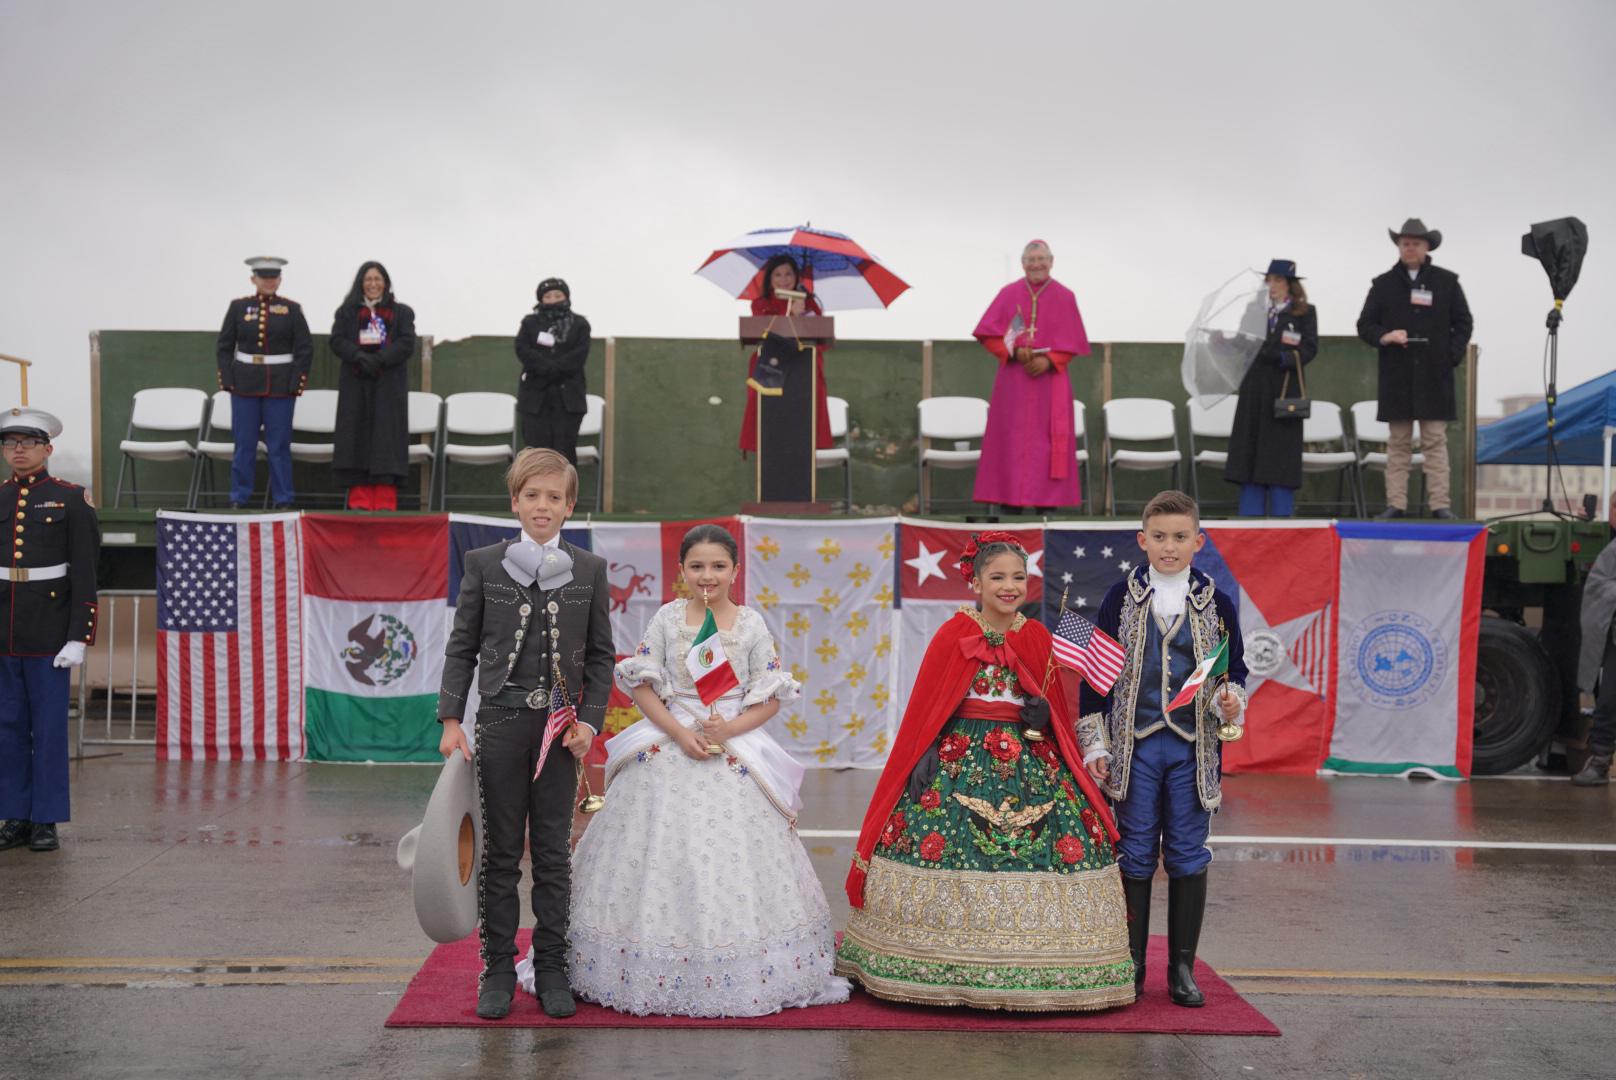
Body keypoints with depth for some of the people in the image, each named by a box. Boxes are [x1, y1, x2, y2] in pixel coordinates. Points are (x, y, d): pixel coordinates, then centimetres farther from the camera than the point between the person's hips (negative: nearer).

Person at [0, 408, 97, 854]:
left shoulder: (71, 499, -3)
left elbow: (84, 575, -6)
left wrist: (78, 638, -12)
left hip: (49, 633, -4)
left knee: (49, 728, 0)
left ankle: (47, 822, 8)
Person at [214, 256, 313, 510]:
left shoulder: (292, 309, 2)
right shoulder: (238, 307, 5)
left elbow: (305, 349, 0)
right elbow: (224, 346, 7)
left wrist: (296, 383, -7)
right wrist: (227, 380, -2)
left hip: (281, 387, -1)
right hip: (245, 386, 1)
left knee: (279, 445, 1)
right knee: (244, 444, 4)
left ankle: (283, 500, 7)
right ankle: (238, 498, 12)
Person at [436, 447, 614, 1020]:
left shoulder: (589, 569, 4)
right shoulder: (483, 564, 2)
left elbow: (601, 654, 6)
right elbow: (462, 647, 3)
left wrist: (590, 720, -4)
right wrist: (451, 721, -4)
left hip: (560, 727, 1)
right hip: (501, 721, -1)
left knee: (552, 854, 7)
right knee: (500, 853, 5)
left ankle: (552, 970, 17)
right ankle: (498, 969, 15)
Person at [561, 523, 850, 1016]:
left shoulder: (752, 624, 2)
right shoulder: (666, 618, 3)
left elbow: (771, 698, 2)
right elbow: (642, 685, 0)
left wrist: (729, 728, -14)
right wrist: (679, 732, -12)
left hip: (735, 753, 0)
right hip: (668, 751, 0)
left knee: (732, 861, -1)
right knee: (661, 859, 0)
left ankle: (741, 976, 11)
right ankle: (653, 973, 12)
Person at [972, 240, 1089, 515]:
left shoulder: (1065, 297, 3)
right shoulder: (1008, 294, 4)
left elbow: (1072, 341, 1)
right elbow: (989, 334, 1)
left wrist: (1049, 360, -15)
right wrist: (1014, 351, -14)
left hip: (1050, 378, 0)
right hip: (1013, 380, 0)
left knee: (1046, 441, -1)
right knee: (1012, 440, -1)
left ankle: (1046, 503, 1)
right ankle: (1011, 501, 2)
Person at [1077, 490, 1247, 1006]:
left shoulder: (1216, 603, 4)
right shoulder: (1121, 597, 2)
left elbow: (1233, 670, 12)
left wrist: (1230, 702, -11)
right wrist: (1095, 742, 0)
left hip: (1193, 746, 1)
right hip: (1135, 744, -1)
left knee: (1188, 855, 5)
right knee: (1135, 854, 5)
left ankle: (1182, 968, 16)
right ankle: (1131, 964, 16)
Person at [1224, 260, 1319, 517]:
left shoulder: (1305, 313, 4)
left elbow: (1309, 349, -5)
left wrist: (1284, 357, -21)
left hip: (1285, 389, -3)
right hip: (1254, 389, 3)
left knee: (1280, 455, -2)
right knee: (1249, 451, 2)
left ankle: (1280, 515, 3)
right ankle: (1250, 514, 8)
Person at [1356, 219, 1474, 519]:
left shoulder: (1447, 281, 8)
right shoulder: (1383, 284, 9)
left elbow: (1464, 323, 11)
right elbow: (1365, 325, 9)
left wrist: (1452, 355, -3)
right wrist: (1385, 337, -11)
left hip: (1435, 378, -1)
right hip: (1396, 377, 1)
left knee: (1435, 441, -2)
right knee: (1398, 443, 2)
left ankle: (1440, 504, -1)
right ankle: (1396, 503, 4)